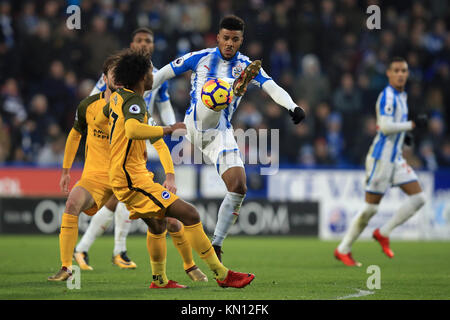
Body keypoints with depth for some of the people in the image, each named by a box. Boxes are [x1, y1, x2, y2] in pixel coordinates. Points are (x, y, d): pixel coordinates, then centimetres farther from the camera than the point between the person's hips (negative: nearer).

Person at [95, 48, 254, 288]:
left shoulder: (117, 97, 11)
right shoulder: (133, 101, -17)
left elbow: (100, 120, 32)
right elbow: (133, 130, -38)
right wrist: (168, 129, -28)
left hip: (122, 177, 11)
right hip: (133, 179, -11)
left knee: (157, 224, 26)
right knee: (189, 215, -12)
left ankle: (159, 280, 38)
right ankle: (221, 274, -12)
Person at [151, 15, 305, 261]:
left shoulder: (247, 66, 7)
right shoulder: (200, 58, 5)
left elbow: (273, 88, -9)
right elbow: (161, 75, 12)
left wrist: (292, 107, -27)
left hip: (220, 133, 3)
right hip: (197, 123, -3)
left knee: (238, 189, -9)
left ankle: (215, 246, -1)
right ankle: (237, 86, -66)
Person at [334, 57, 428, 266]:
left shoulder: (401, 96, 15)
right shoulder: (387, 96, -14)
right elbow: (385, 127, -24)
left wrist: (404, 135, 14)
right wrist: (411, 125, -17)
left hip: (396, 159, 9)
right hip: (381, 158, -9)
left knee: (419, 198, -1)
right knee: (370, 208, -6)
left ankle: (383, 233, 6)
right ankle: (343, 250, 5)